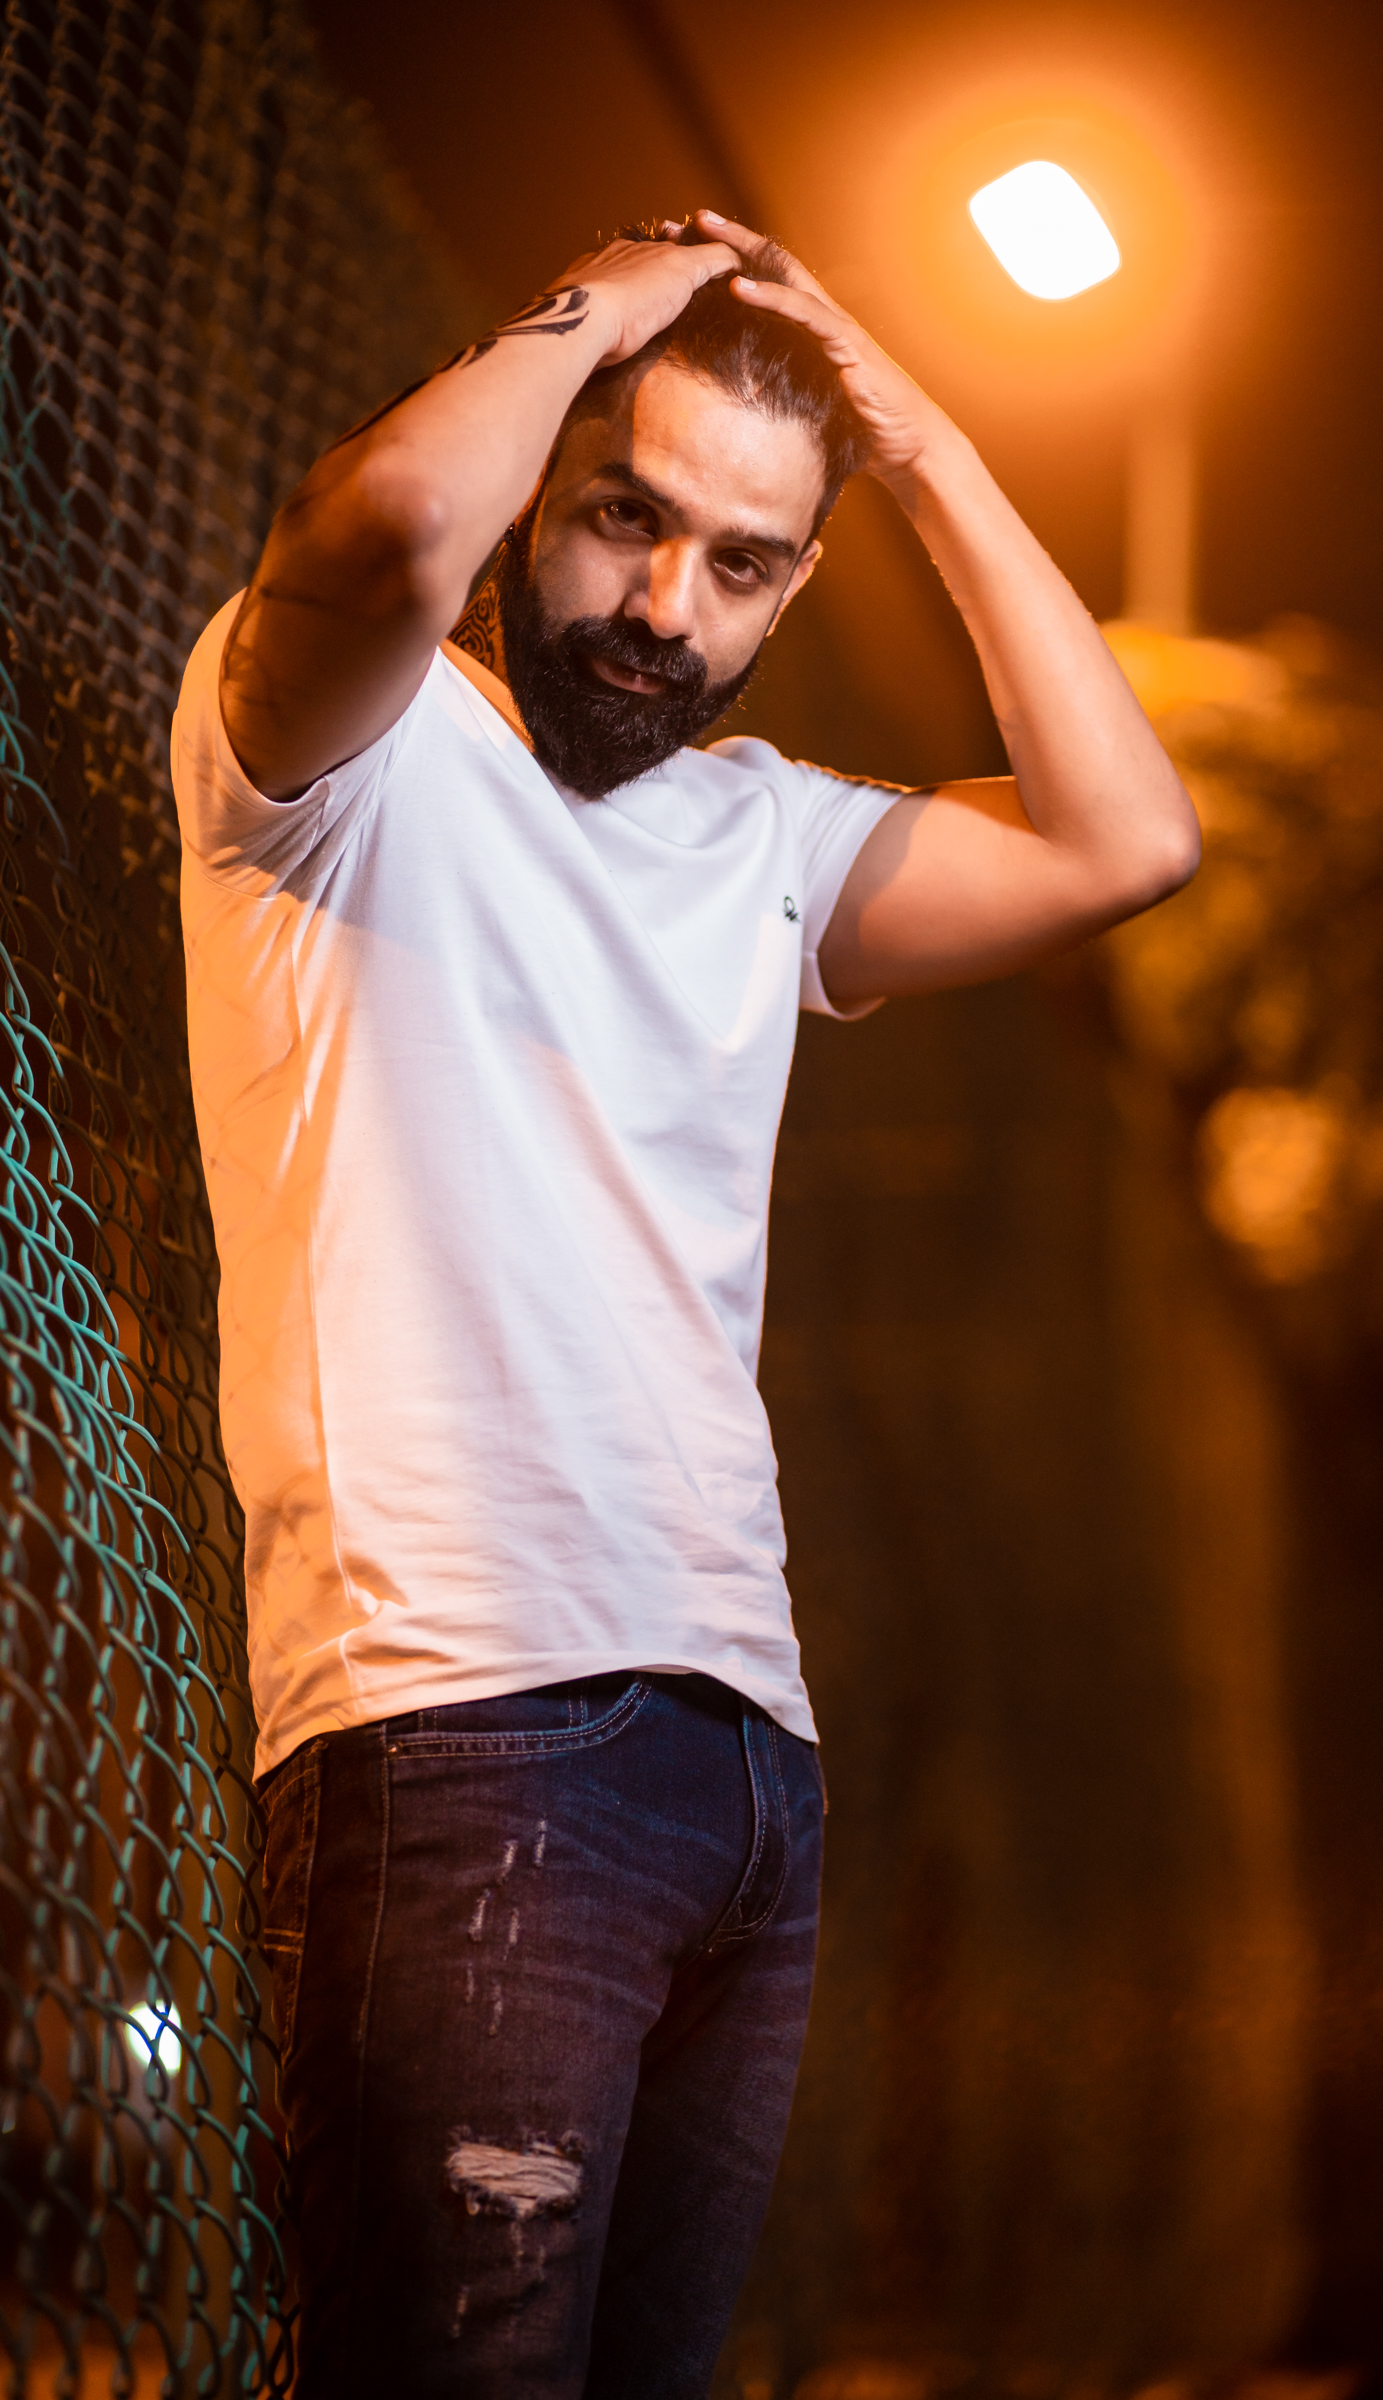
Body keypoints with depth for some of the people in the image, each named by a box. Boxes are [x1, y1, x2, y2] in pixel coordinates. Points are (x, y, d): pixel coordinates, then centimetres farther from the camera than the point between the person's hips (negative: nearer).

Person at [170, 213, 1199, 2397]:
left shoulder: (768, 841, 22)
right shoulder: (358, 757, 4)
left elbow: (1120, 843, 10)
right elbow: (390, 520, -19)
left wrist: (922, 444, 12)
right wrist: (599, 306, 0)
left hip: (748, 1746, 7)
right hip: (463, 1727, -7)